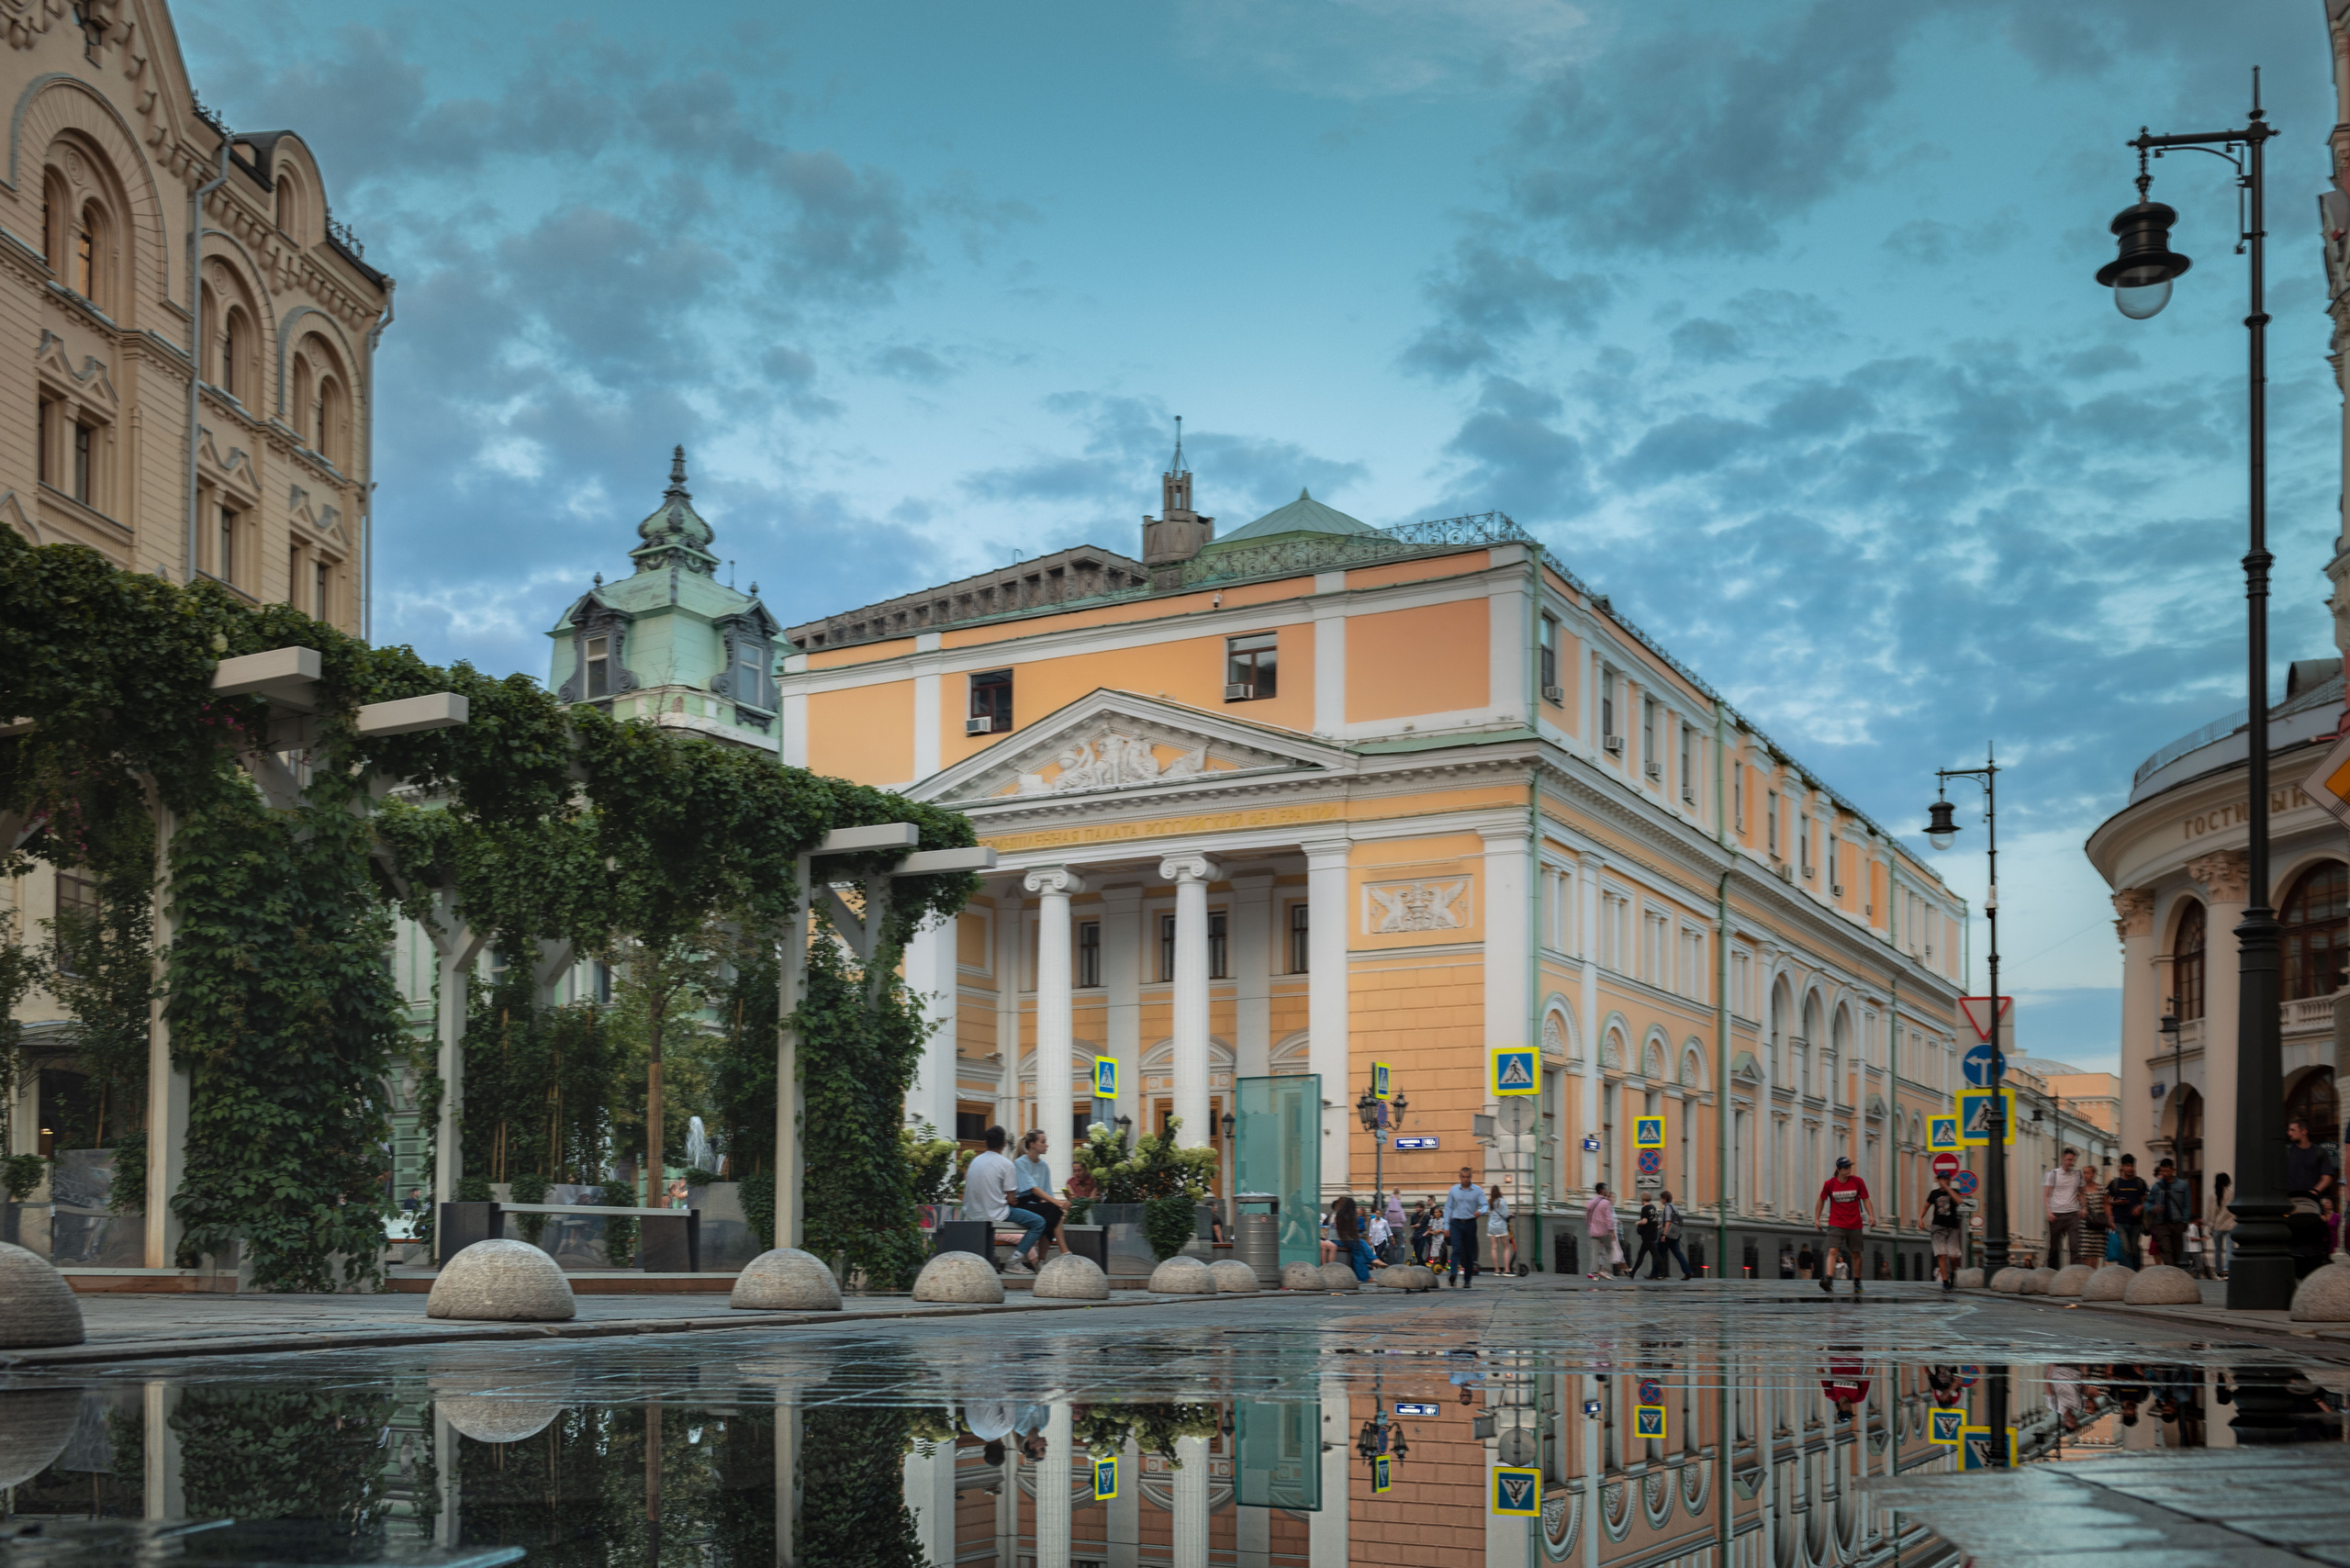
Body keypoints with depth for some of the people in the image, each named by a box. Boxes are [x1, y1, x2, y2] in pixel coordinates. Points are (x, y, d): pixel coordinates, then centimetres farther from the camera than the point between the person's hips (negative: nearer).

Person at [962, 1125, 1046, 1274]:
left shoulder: (975, 1161, 8)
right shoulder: (1006, 1164, -10)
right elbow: (1010, 1199, -12)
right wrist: (1010, 1201, 12)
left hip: (972, 1215, 8)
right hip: (994, 1215, -8)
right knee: (1039, 1222, 1)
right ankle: (1014, 1261, -8)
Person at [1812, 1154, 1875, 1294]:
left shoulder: (1857, 1182, -3)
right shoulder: (1829, 1184, -4)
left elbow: (1866, 1200, 2)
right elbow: (1821, 1201, 10)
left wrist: (1871, 1216, -12)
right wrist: (1816, 1218, 5)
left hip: (1855, 1225, 1)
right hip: (1836, 1224, -1)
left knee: (1855, 1254, 10)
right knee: (1833, 1251, -17)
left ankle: (1857, 1283, 26)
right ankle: (1828, 1280, -29)